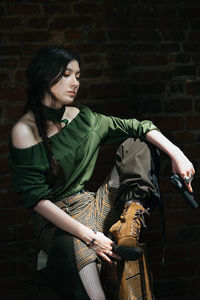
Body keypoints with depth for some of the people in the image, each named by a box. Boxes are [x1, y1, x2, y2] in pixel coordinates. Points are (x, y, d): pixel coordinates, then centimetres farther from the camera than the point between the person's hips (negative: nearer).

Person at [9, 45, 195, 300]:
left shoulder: (82, 118, 6)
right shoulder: (25, 131, -10)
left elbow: (137, 126, 7)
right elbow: (36, 197, -15)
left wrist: (176, 154, -11)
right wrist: (89, 235, -22)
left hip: (93, 207, 7)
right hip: (56, 219, -6)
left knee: (137, 142, 2)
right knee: (73, 248, -42)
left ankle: (128, 229, -17)